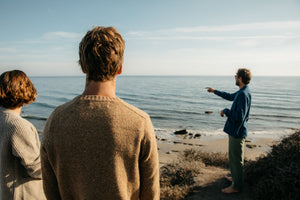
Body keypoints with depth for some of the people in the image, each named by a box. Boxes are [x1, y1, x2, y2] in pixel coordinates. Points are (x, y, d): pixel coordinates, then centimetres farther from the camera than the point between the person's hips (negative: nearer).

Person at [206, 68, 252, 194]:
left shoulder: (243, 94, -24)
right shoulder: (242, 92, 8)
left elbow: (239, 116, -31)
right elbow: (230, 96, 29)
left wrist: (225, 111, -15)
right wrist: (215, 91, 35)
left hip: (237, 132, -10)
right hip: (236, 130, 10)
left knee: (236, 159, 3)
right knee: (233, 157, 23)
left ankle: (236, 186, 17)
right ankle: (236, 177, 40)